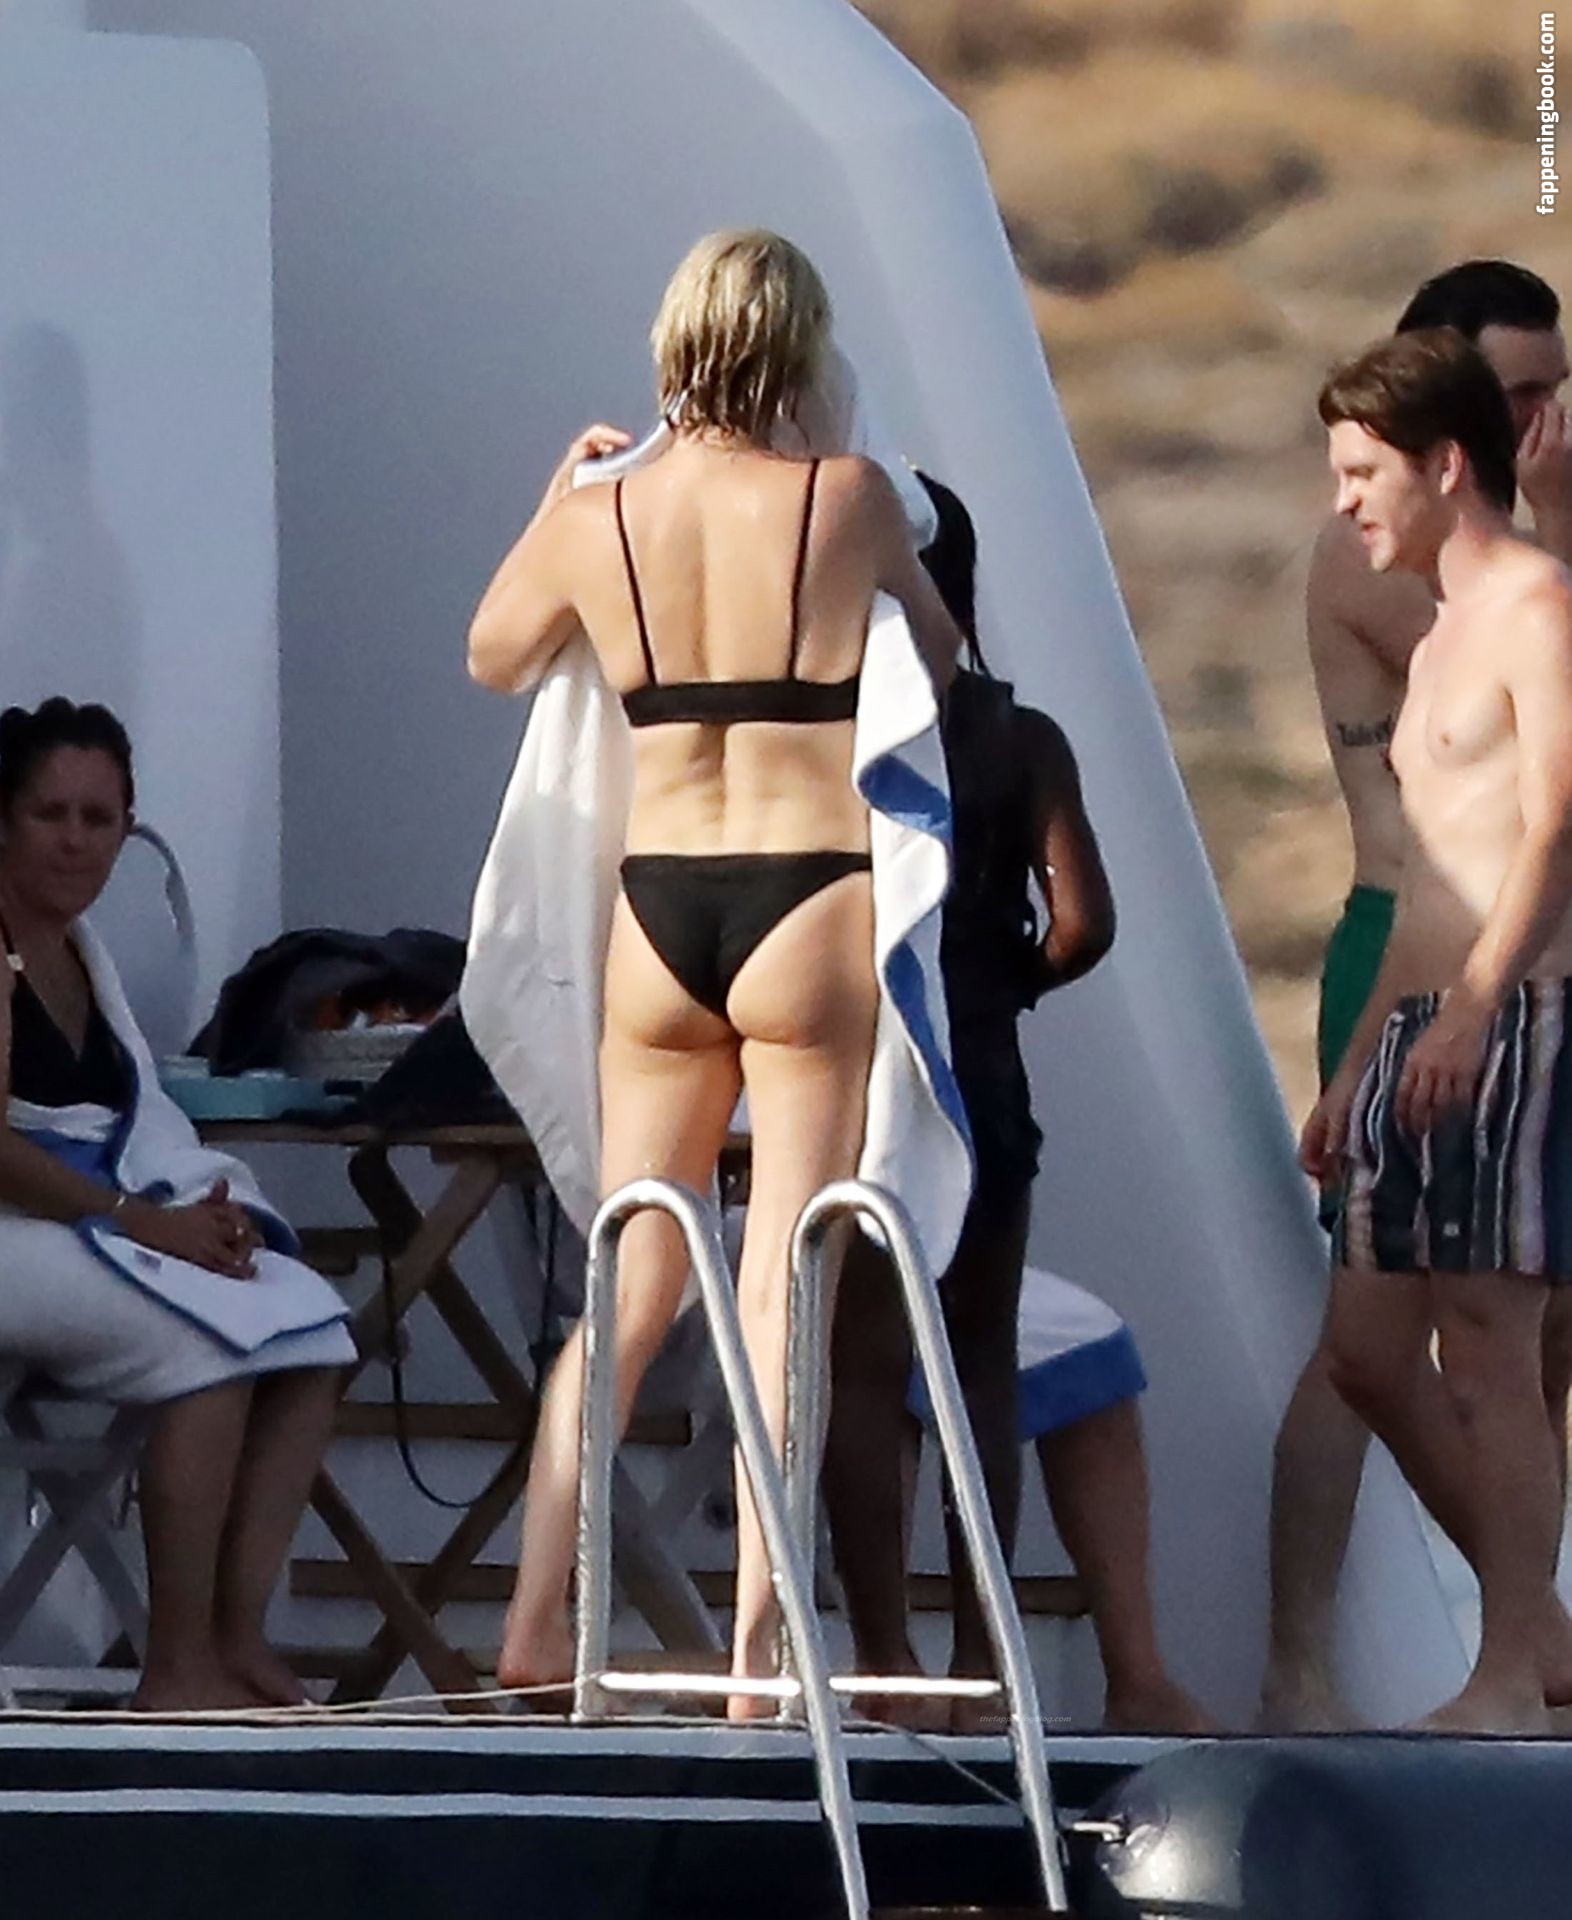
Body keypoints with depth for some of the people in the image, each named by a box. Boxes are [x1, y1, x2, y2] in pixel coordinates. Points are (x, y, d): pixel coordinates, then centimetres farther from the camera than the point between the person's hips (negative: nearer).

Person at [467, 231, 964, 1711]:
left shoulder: (598, 521, 1)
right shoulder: (845, 499, -8)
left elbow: (492, 656, 20)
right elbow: (938, 655, 8)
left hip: (655, 908, 3)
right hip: (813, 907, -3)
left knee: (626, 1283, 12)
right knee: (782, 1286, 0)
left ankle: (535, 1619, 7)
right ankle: (755, 1645, -4)